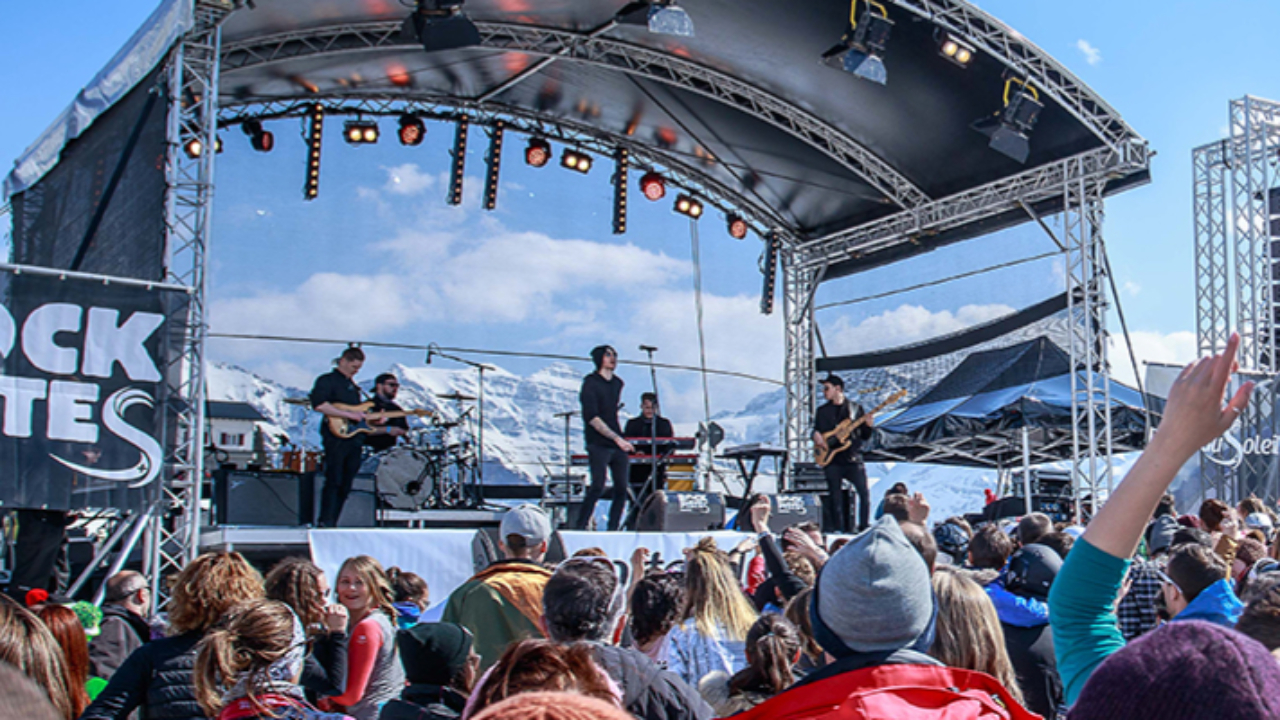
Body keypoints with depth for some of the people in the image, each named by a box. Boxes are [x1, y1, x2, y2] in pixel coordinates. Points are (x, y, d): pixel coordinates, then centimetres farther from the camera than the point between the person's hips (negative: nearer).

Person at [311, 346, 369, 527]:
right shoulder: (327, 380, -3)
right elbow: (319, 405, -19)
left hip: (354, 438, 8)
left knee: (346, 485, 5)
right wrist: (349, 414, -19)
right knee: (334, 481, -12)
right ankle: (325, 523, -10)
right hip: (336, 436, -8)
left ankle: (332, 523, 10)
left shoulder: (352, 385, 23)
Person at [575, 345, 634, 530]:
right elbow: (592, 418, -13)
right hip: (598, 444, -6)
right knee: (598, 486, -16)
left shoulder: (617, 383, 15)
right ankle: (579, 528, -10)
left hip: (618, 445, 6)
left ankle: (612, 530, 7)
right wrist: (617, 438, -18)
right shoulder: (590, 383, -5)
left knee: (621, 489, 0)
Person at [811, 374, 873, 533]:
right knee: (836, 497, 0)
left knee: (864, 492, -11)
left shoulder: (855, 408, 9)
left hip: (852, 457, -1)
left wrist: (868, 426, -11)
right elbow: (816, 431, 19)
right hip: (832, 460, 2)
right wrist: (816, 436, -3)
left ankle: (864, 528, -4)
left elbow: (865, 437, 9)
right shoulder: (822, 411, 15)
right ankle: (840, 531, 5)